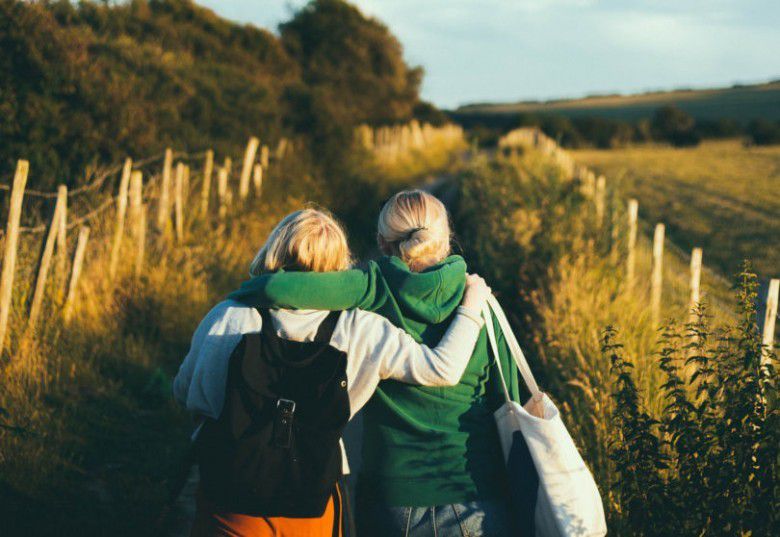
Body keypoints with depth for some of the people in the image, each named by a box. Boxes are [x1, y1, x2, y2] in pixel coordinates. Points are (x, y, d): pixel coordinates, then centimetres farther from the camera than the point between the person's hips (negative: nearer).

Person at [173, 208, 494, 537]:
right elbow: (444, 368, -10)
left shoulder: (227, 318, -10)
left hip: (227, 506, 0)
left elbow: (184, 393, 4)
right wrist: (470, 308, 6)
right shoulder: (359, 331, -13)